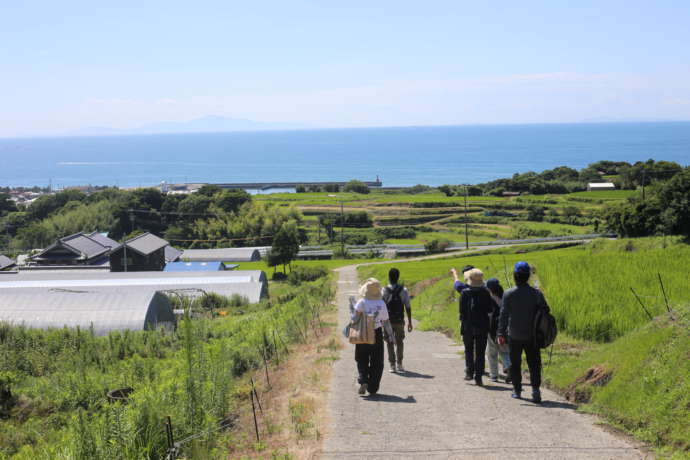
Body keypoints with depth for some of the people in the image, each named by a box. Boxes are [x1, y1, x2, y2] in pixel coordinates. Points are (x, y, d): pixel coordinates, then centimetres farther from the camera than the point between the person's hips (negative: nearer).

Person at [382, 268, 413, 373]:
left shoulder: (384, 290, -6)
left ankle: (392, 365, 6)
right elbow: (408, 307, -3)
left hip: (387, 321, -1)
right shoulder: (403, 290, -4)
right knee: (399, 342, 14)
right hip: (399, 321, 1)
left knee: (390, 343, 8)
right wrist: (409, 322, 4)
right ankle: (399, 364, 13)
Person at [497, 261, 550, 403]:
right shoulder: (536, 293, -5)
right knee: (534, 364, 5)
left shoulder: (509, 294, -10)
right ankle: (535, 389, -11)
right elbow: (546, 311, 0)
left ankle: (517, 390, 20)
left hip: (514, 336, -1)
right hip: (532, 336, 1)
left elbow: (504, 315, -10)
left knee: (515, 364, 13)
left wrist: (501, 333, -7)